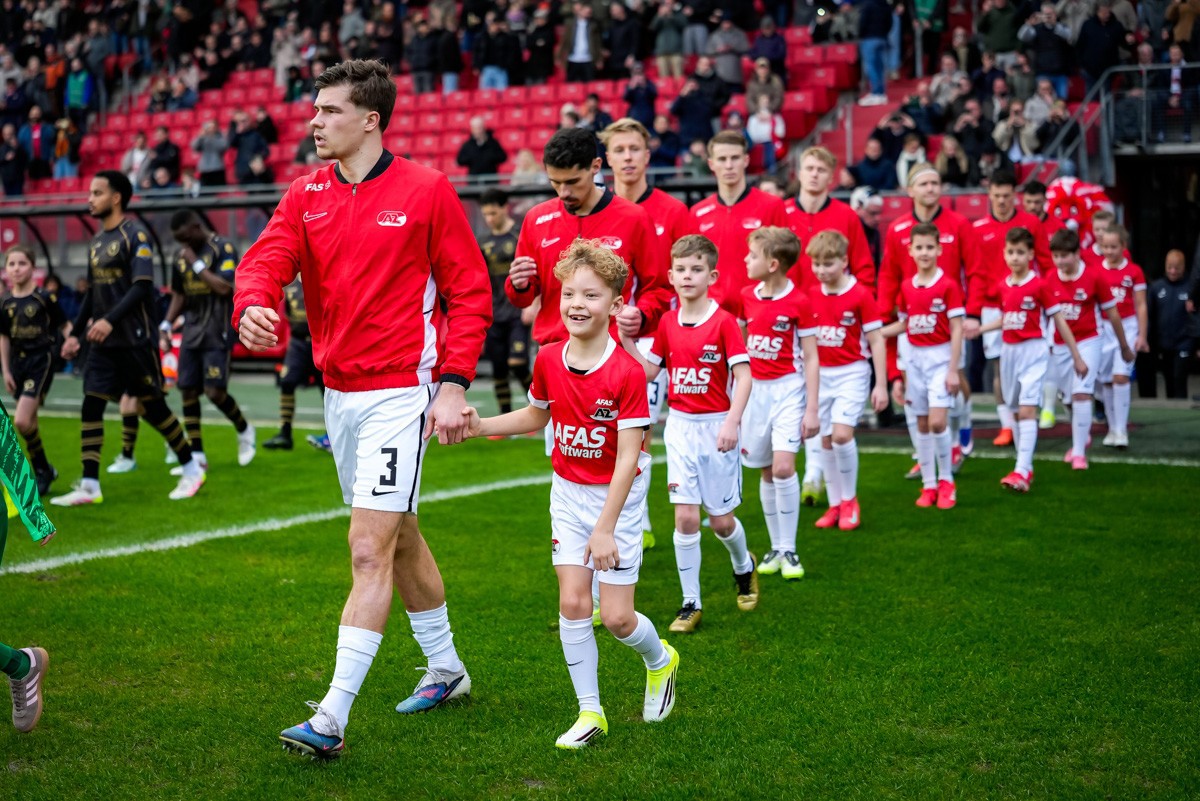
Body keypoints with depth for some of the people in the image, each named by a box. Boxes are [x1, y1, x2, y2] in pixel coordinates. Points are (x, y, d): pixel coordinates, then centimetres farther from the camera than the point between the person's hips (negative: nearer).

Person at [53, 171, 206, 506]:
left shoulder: (134, 234, -10)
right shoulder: (98, 239, 13)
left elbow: (142, 286, -20)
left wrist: (110, 320, -29)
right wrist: (75, 333, 16)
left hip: (134, 339, -7)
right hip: (102, 341, 7)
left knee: (152, 407, 1)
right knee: (90, 406, 0)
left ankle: (192, 468, 18)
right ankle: (89, 486, 2)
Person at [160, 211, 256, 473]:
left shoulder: (223, 249, -9)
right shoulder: (182, 255, 12)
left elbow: (225, 287, -21)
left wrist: (196, 263, -15)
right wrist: (167, 324, 10)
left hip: (217, 334, -7)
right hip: (191, 333, 7)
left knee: (215, 391, -12)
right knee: (188, 391, 2)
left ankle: (244, 430, 17)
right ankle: (197, 455, 8)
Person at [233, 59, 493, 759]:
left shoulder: (426, 191, -7)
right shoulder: (307, 195, 8)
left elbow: (470, 290, -4)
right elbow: (268, 259, -5)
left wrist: (454, 382, -13)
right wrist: (253, 307, -29)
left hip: (400, 392, -7)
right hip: (339, 392, 7)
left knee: (370, 552, -11)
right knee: (400, 538, 19)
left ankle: (332, 720, -11)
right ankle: (446, 668, 37)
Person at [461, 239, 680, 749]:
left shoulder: (626, 373, -21)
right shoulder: (549, 360, -5)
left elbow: (628, 457, -21)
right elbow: (538, 415, 15)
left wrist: (605, 527, -22)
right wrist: (481, 427, 1)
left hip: (618, 497, -4)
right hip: (568, 492, 4)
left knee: (616, 616, -3)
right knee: (572, 603, -2)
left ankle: (660, 660, 31)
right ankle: (590, 712, 10)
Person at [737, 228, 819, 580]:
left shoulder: (799, 301, -10)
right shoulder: (747, 296, 4)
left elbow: (810, 358, -6)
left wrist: (812, 409, -9)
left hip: (787, 389, -5)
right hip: (754, 389, 5)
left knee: (783, 467, -16)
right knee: (766, 472, 8)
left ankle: (789, 550, -4)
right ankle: (776, 547, 18)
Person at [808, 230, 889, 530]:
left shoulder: (861, 295, -10)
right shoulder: (811, 297, 3)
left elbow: (876, 341, -7)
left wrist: (881, 385, -10)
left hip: (851, 373, -5)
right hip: (821, 374, 5)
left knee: (842, 434, -16)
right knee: (825, 439, 7)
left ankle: (850, 499, 4)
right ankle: (835, 504, 19)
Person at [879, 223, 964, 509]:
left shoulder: (948, 285, -8)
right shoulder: (906, 287, 5)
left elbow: (957, 329, -9)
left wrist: (953, 370, -13)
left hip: (940, 357, -5)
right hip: (914, 357, 5)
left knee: (937, 422, -13)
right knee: (921, 424, 7)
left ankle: (946, 481, 7)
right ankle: (929, 485, 16)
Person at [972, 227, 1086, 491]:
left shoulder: (1040, 285, -10)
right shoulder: (1003, 286, 5)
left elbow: (1059, 320, -5)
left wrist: (1077, 357, -3)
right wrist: (980, 329, 5)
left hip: (1033, 351, -6)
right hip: (1008, 350, 6)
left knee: (1027, 410, -14)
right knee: (1016, 411, 10)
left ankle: (1021, 472, -21)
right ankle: (1027, 468, 20)